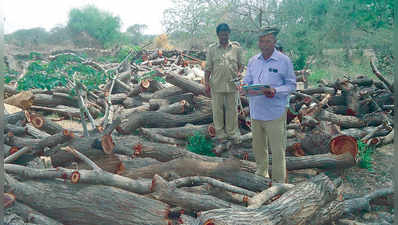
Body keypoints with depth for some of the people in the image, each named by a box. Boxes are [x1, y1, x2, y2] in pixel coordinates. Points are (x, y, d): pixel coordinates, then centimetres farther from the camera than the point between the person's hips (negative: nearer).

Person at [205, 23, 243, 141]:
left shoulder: (236, 47, 5)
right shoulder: (211, 48, 4)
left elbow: (241, 64, 10)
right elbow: (208, 67, 4)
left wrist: (239, 73, -10)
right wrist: (206, 83, -1)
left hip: (232, 84, 1)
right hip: (216, 84, 0)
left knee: (232, 108, 9)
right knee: (217, 109, 6)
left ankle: (231, 131, 22)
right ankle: (219, 131, 20)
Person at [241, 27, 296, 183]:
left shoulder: (284, 61, -5)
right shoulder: (253, 61, 9)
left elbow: (291, 85, -4)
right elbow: (246, 82, 12)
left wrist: (275, 91, -21)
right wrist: (244, 88, -12)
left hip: (275, 113, -5)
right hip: (256, 111, 5)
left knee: (277, 150, 2)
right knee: (258, 146, 17)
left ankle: (278, 181, 17)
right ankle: (261, 173, 36)